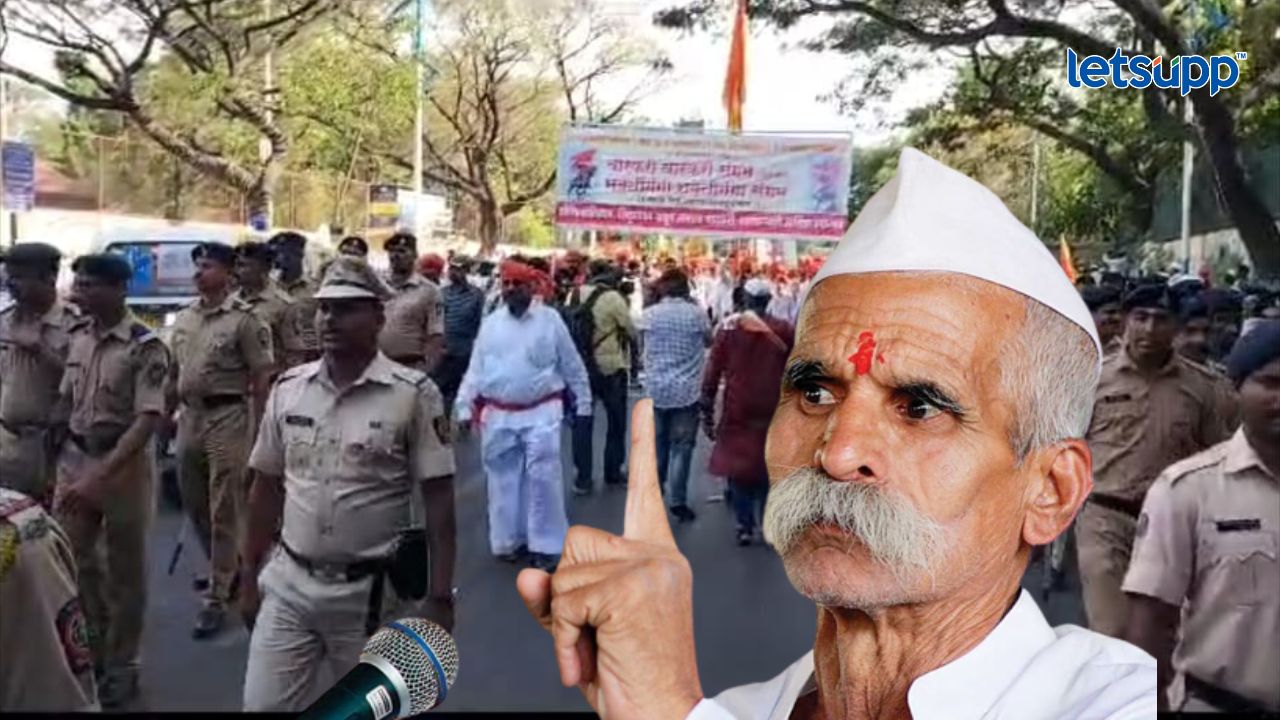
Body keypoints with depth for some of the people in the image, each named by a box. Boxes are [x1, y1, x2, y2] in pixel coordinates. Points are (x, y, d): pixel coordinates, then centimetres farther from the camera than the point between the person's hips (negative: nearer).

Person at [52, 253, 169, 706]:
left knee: (125, 569, 7)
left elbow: (149, 419, -22)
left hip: (124, 463, -6)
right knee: (71, 556, 13)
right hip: (74, 458, 6)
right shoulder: (78, 336, 3)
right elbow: (66, 400, 12)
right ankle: (92, 648, 34)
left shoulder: (145, 346, -17)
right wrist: (60, 457, 8)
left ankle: (121, 666, 23)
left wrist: (100, 475, -29)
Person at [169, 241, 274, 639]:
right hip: (189, 416, 7)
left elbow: (261, 378, -11)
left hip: (227, 416, -7)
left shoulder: (243, 318, -10)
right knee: (194, 505, 17)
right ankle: (223, 570, 37)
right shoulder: (183, 318, 10)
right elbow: (173, 372, 17)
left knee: (224, 510, -1)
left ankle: (217, 597, 6)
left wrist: (258, 429, -14)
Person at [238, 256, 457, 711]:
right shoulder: (287, 389, 2)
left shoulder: (413, 394, -11)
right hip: (288, 584, 3)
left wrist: (440, 598, -12)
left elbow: (438, 501, -11)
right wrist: (249, 575, 11)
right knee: (263, 704, 7)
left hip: (371, 592, -3)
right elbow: (267, 488, 10)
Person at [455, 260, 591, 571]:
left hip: (541, 412, -3)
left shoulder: (550, 319, 0)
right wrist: (464, 405, -1)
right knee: (504, 480, 9)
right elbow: (476, 368, 7)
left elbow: (573, 366, 5)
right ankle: (509, 539, 24)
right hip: (498, 415, 3)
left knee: (542, 478, -5)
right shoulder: (491, 323, 7)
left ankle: (546, 545, 6)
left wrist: (583, 403, 6)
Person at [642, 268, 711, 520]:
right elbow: (709, 341, 11)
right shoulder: (696, 313, -8)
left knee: (657, 444, 17)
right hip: (686, 390, -3)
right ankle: (677, 501, 1)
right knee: (681, 447, 2)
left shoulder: (650, 314, -2)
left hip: (656, 389, 3)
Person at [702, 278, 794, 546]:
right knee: (769, 466, 12)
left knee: (738, 465, 11)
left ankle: (744, 526, 10)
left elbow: (713, 372, -3)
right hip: (772, 411, 1)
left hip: (737, 411, -1)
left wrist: (707, 412, 2)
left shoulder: (728, 327, -3)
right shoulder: (784, 330, -2)